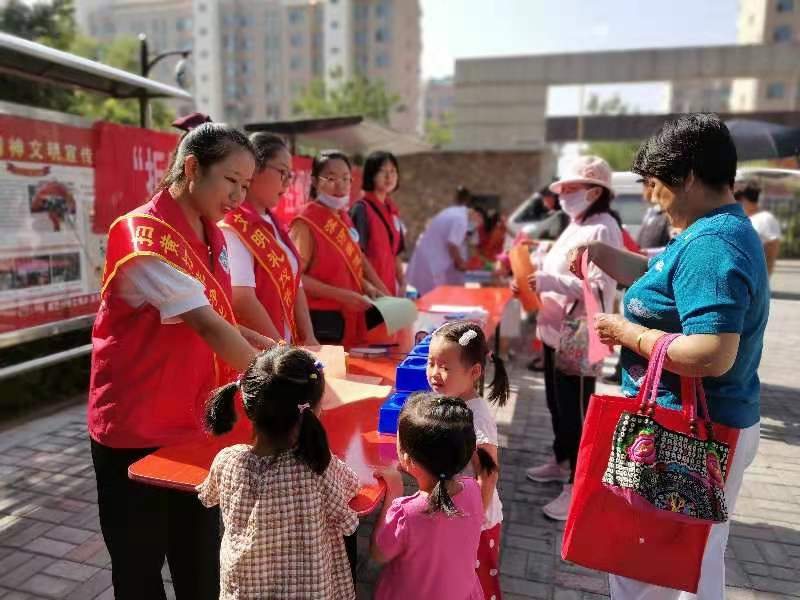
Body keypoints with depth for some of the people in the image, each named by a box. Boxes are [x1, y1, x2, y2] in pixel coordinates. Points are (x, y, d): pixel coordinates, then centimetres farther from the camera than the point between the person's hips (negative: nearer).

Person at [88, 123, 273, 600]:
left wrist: (272, 352, -1)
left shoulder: (213, 237, 4)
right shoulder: (145, 236, -20)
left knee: (201, 559, 20)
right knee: (141, 562, 14)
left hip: (196, 424, 7)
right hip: (137, 430, -7)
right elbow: (206, 326, -28)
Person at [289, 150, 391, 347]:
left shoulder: (344, 218, 10)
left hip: (348, 317, 7)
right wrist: (341, 295, -21)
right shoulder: (306, 223, -12)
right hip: (321, 320, -7)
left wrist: (366, 286, 3)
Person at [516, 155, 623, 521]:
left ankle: (578, 487, 11)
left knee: (575, 411, -1)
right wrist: (536, 280, 7)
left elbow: (599, 288, -24)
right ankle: (561, 462, 38)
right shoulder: (575, 226, 14)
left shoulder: (603, 230, -15)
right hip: (557, 331, 10)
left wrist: (549, 281, -27)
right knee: (557, 404, 20)